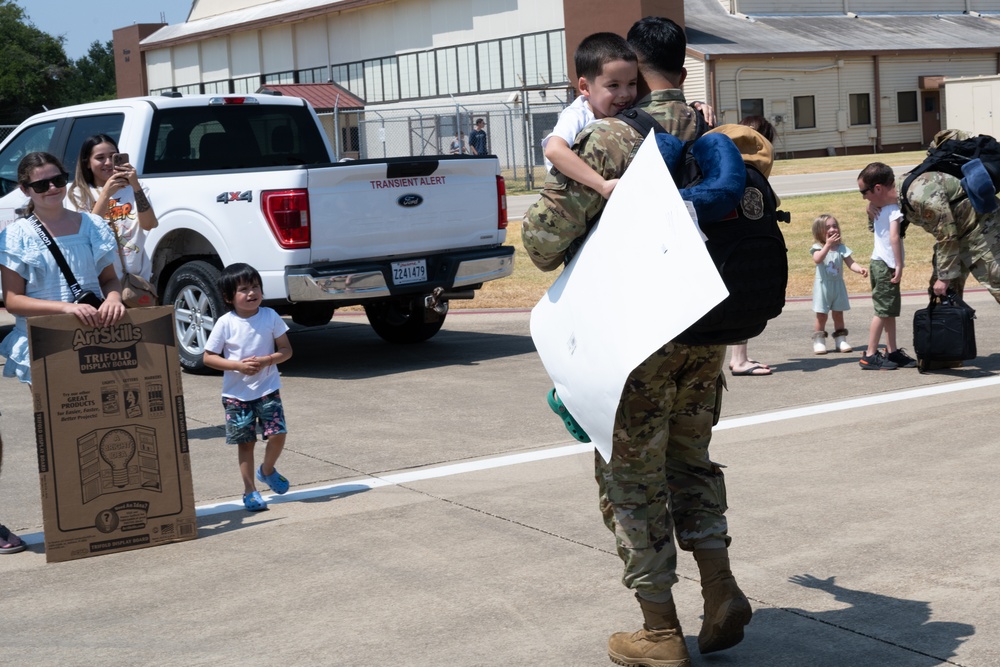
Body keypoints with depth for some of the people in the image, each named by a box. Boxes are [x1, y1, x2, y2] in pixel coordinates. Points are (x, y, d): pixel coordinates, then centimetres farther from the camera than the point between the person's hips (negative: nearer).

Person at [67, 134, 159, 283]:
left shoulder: (131, 189, 8)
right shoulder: (79, 194, 3)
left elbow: (149, 225, -7)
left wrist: (136, 186, -19)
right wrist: (105, 194, -21)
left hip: (139, 275, 2)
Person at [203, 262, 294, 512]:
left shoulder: (270, 316, -3)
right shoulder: (225, 323, -8)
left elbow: (286, 350, 1)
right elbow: (208, 357, -5)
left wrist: (266, 360, -18)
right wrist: (238, 365, -19)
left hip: (268, 389, 1)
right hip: (236, 393, -1)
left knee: (277, 434, -8)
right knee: (245, 442, 4)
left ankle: (267, 470, 23)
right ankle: (250, 490, 17)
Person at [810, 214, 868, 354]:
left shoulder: (841, 248, 0)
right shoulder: (818, 247, -9)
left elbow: (850, 262, -8)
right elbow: (817, 259, -29)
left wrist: (860, 269, -28)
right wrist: (828, 245, -35)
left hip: (838, 286, 3)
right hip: (823, 286, -3)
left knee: (838, 314, 10)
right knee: (821, 315, 1)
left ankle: (840, 341, 17)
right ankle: (819, 342, 9)